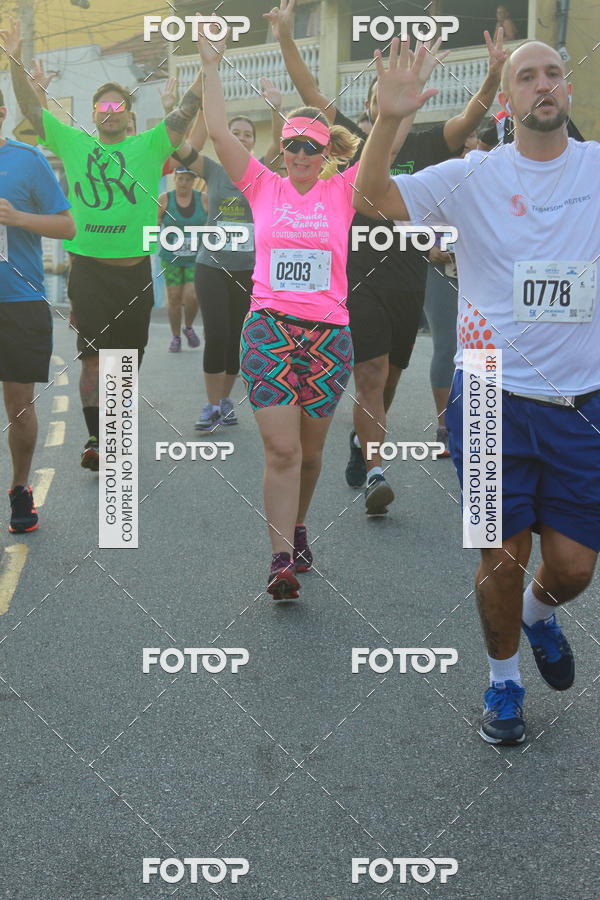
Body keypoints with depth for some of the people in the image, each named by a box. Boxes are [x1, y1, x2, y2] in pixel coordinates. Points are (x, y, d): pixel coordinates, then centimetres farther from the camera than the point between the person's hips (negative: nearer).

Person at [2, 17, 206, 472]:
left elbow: (187, 110, -2)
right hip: (89, 268, -1)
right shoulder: (75, 144, 7)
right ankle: (95, 437, -4)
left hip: (135, 269, 1)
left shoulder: (148, 146, 4)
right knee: (93, 355, -5)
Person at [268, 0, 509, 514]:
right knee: (371, 376, -13)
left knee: (388, 377, 17)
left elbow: (471, 117, -9)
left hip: (408, 282, 3)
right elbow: (312, 95, -4)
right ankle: (375, 474, -15)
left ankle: (363, 439, 43)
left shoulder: (426, 147, 5)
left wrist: (494, 77, -28)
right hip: (359, 278, -3)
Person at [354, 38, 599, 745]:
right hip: (494, 398, -1)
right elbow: (373, 197, -8)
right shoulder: (473, 177, -2)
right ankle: (503, 680, 29)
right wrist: (389, 119, -24)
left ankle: (539, 611, 43)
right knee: (503, 553, 4)